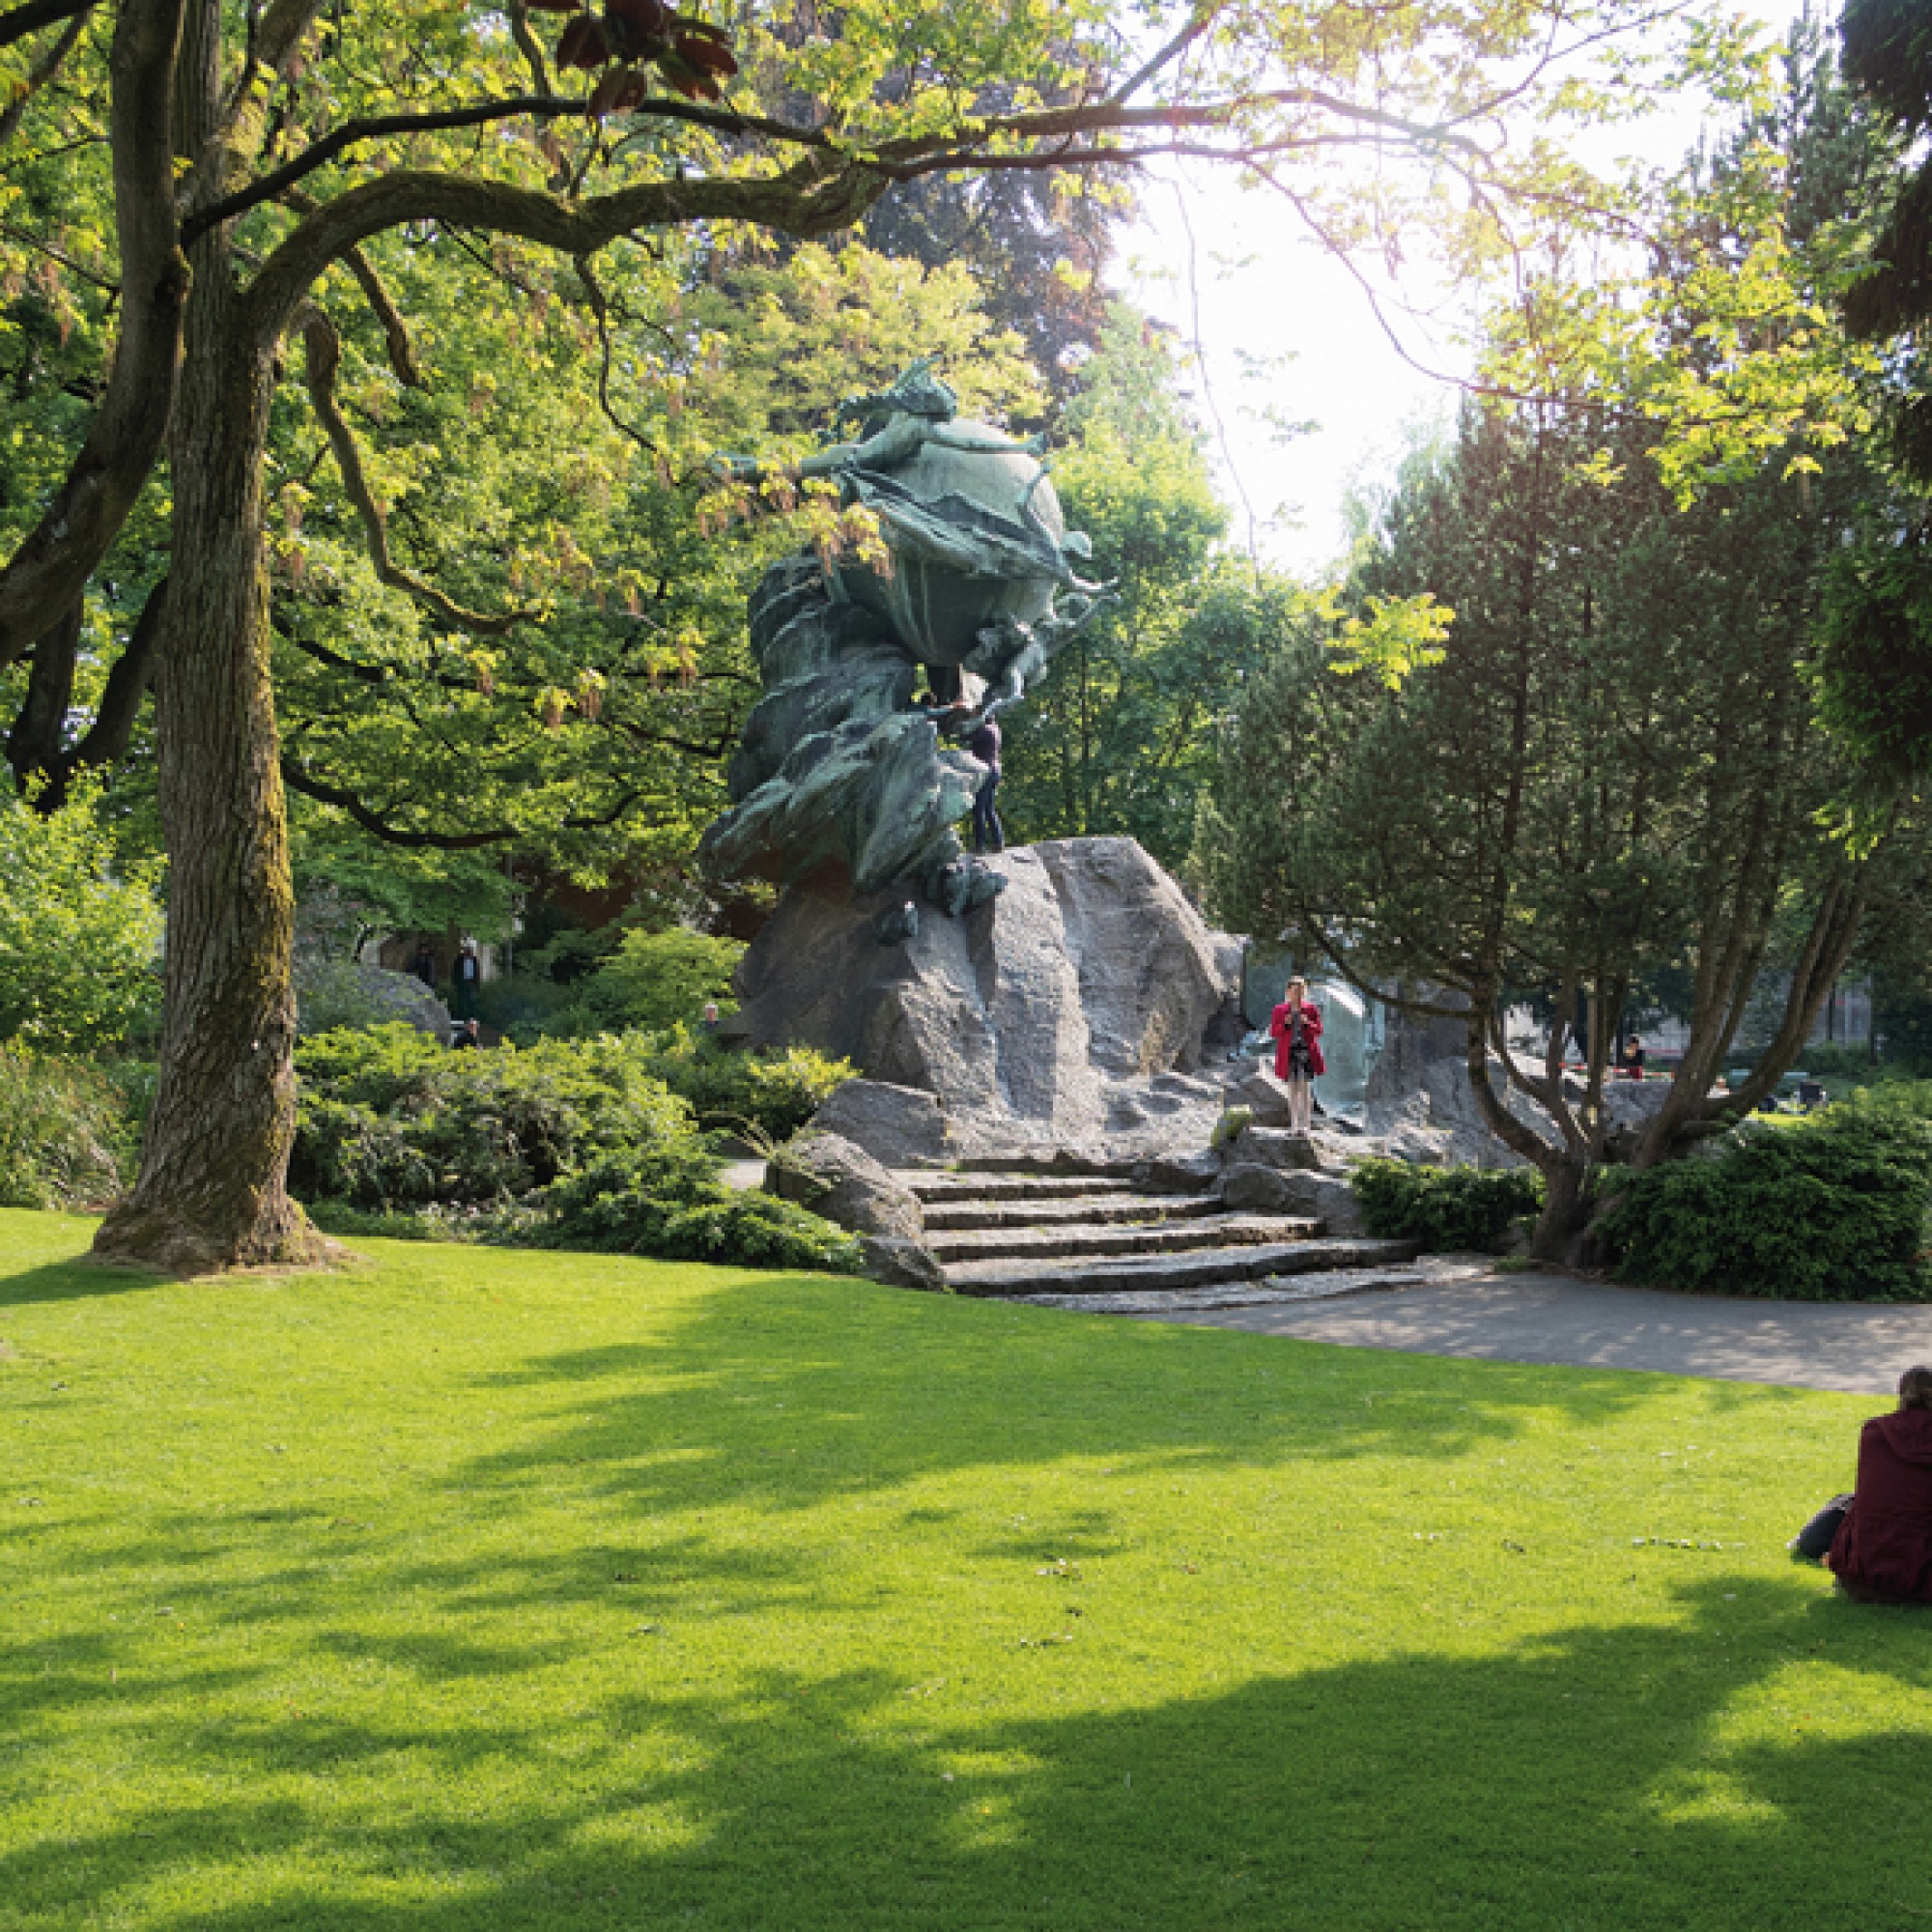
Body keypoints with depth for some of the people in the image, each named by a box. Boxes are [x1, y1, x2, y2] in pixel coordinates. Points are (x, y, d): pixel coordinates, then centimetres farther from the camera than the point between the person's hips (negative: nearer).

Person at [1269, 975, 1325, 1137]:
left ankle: (1305, 1124, -7)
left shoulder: (1311, 1008, 4)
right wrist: (1285, 1024, -13)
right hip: (1289, 1052, 1)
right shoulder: (1280, 1010, 5)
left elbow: (1318, 1031, 5)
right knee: (1292, 1089, 3)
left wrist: (1308, 1023, -15)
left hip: (1307, 1051, -1)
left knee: (1305, 1088, -7)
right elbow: (1274, 1032, 5)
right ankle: (1293, 1125, 8)